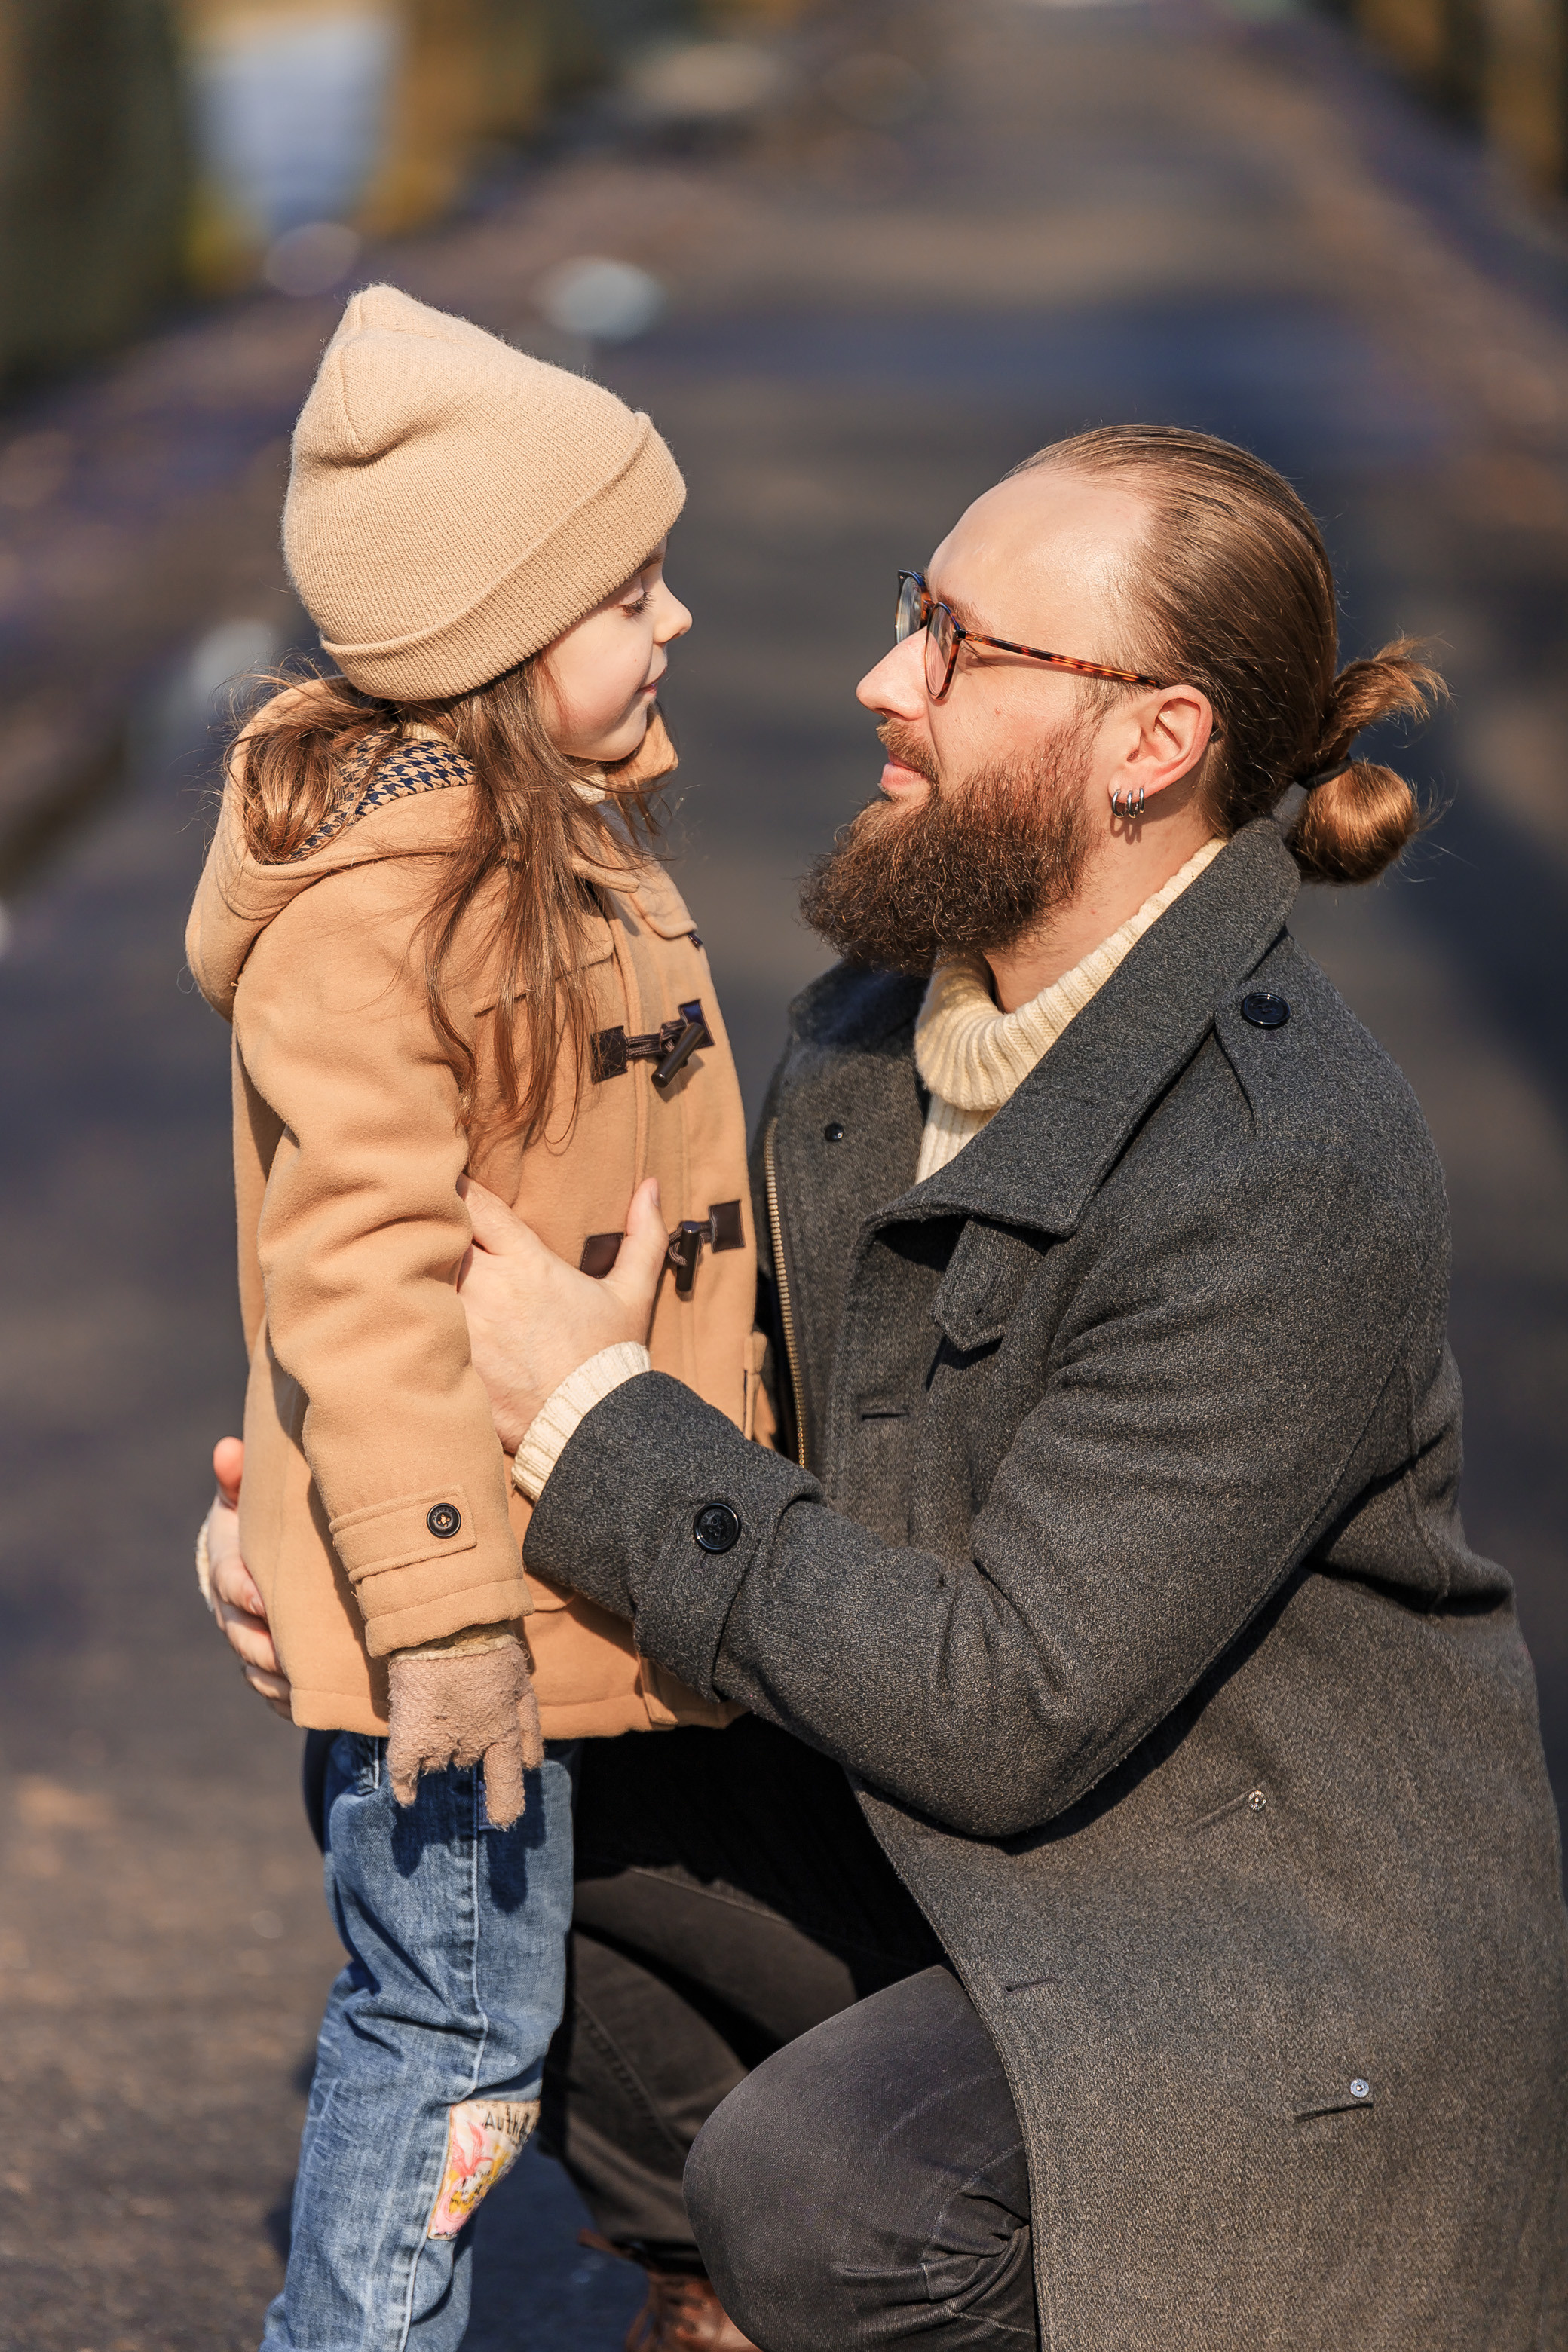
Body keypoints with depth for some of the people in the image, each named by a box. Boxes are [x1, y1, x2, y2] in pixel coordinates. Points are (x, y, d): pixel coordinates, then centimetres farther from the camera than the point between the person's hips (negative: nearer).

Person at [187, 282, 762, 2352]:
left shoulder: (578, 825, 10)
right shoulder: (367, 898, -22)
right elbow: (357, 1272, -25)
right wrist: (439, 1606, -27)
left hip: (603, 1553, 9)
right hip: (458, 1577, -9)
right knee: (458, 2031, -1)